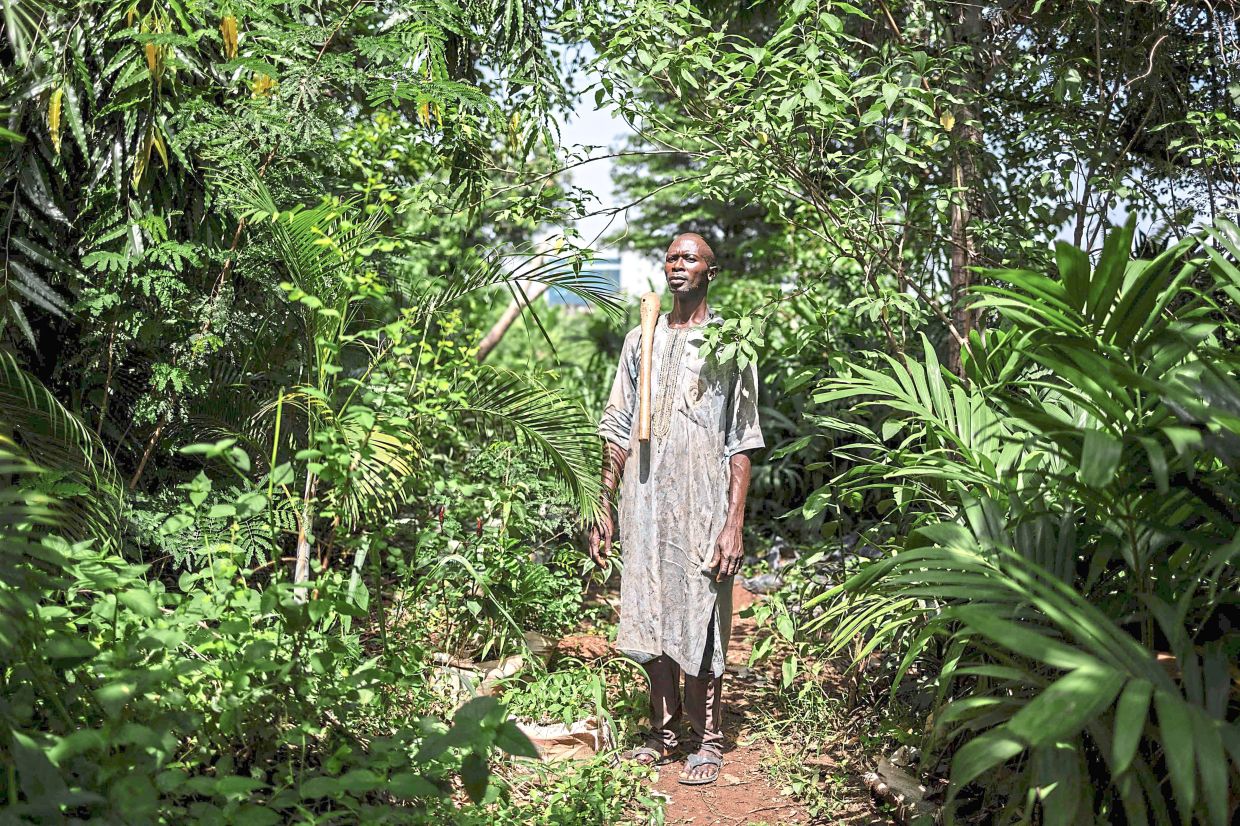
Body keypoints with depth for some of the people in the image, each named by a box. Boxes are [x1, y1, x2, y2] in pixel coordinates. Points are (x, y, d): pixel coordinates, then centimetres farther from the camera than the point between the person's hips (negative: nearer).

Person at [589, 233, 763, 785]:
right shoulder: (641, 341, 14)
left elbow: (741, 444, -3)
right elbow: (618, 430, 14)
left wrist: (734, 523, -11)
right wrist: (604, 509, 9)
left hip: (702, 506, -4)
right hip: (644, 503, 4)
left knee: (701, 620, -1)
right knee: (649, 616, 8)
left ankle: (708, 739, 10)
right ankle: (663, 731, 22)